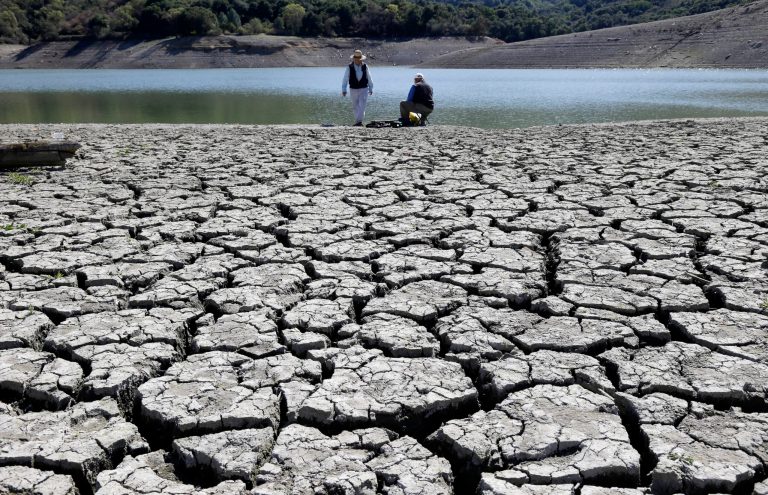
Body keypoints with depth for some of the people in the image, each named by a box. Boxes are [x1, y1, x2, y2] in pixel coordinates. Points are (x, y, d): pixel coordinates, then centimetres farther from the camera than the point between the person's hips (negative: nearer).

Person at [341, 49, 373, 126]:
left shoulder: (365, 67, -2)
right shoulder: (349, 67, -7)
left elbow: (369, 78, 9)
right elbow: (345, 79, -8)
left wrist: (371, 89, 14)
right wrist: (344, 90, -14)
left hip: (364, 89, -1)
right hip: (353, 90, 1)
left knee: (362, 106, -15)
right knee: (355, 107, 10)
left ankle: (359, 121, -17)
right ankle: (358, 121, 25)